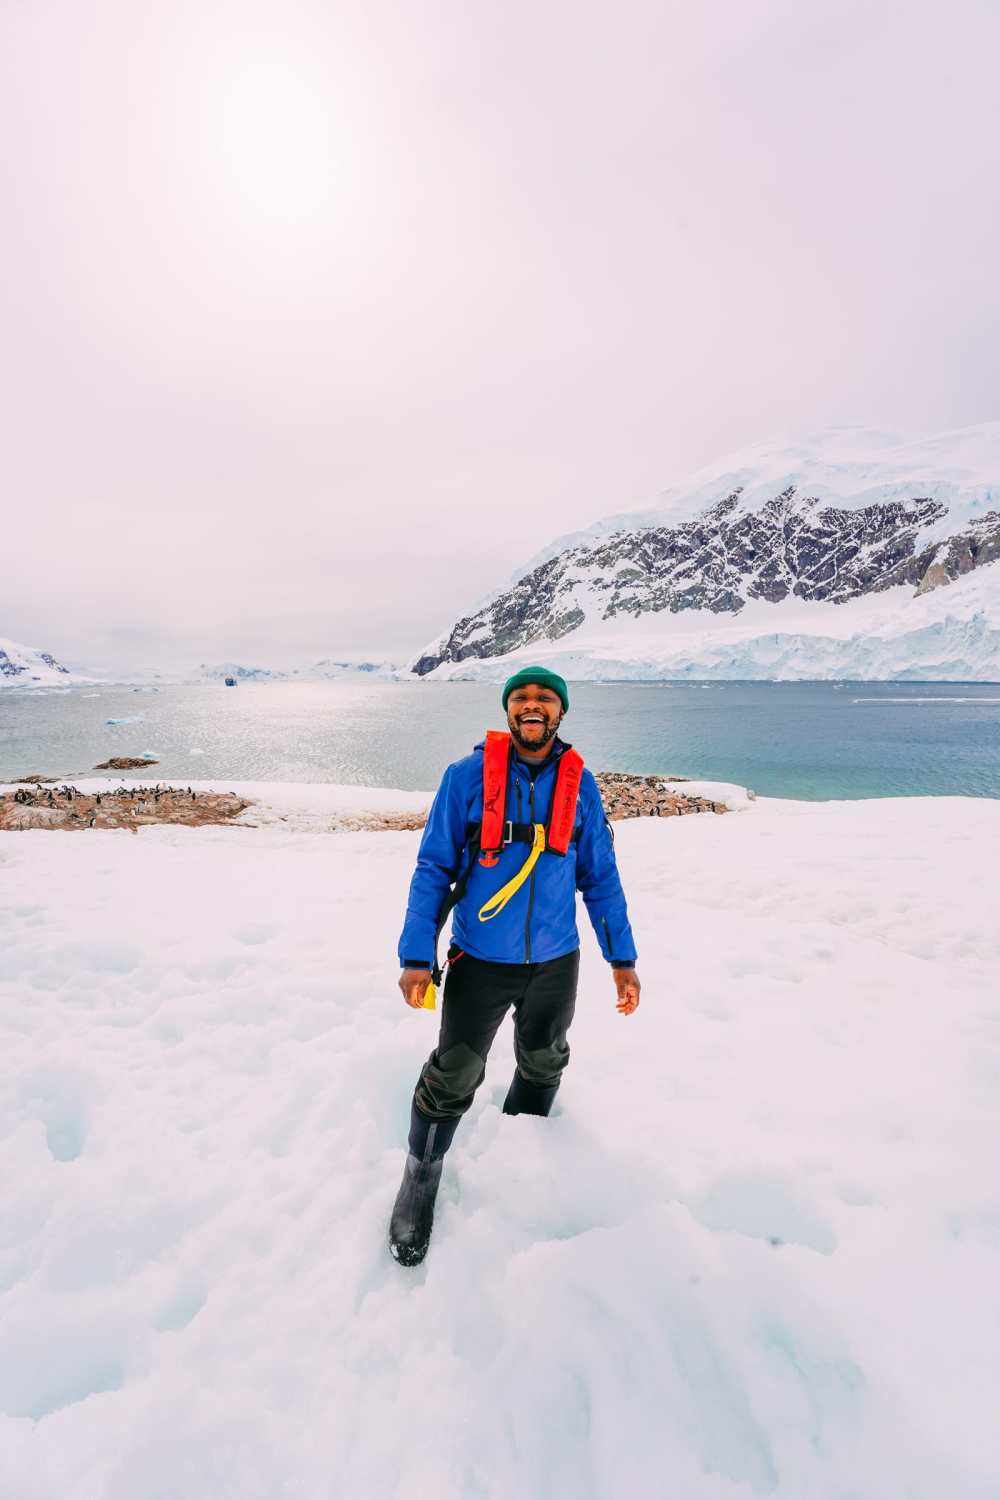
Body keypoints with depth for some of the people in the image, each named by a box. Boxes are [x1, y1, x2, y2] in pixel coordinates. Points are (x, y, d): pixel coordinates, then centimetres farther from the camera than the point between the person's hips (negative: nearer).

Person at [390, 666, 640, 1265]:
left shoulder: (580, 785, -3)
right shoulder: (467, 776, -11)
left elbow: (600, 877, 4)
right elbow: (433, 868, -7)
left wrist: (623, 957, 5)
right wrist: (417, 955, -12)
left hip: (556, 961, 3)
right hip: (479, 960, -3)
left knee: (543, 1067, 22)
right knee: (454, 1077, 5)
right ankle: (421, 1176, 32)